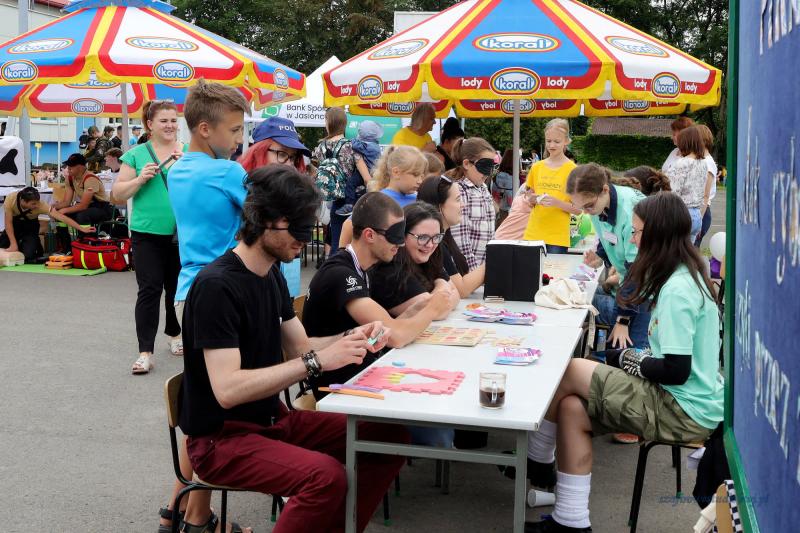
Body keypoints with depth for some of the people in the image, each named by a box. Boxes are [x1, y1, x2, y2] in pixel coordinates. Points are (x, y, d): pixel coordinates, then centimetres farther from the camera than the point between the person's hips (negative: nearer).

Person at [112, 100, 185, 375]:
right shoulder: (136, 154, 2)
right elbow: (118, 194, 2)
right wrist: (141, 178, -13)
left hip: (182, 233, 2)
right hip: (147, 233, -2)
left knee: (178, 288, 14)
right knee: (149, 290, -6)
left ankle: (174, 334, 36)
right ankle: (145, 351, -2)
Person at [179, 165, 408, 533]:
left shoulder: (271, 275, 6)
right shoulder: (216, 286, -21)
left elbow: (299, 348, 10)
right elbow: (227, 389, -28)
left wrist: (349, 340, -9)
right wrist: (317, 362, -30)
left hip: (273, 419, 8)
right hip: (222, 437, -8)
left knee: (390, 438, -1)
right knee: (326, 475, -33)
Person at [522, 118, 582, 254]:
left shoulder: (572, 169, -3)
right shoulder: (536, 167, 8)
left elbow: (578, 209, -5)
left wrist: (556, 202, -19)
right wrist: (532, 199, -5)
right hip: (533, 234, 3)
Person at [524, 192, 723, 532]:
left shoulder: (677, 290, -22)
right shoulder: (685, 275, 9)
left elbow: (676, 371, -24)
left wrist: (633, 361, -8)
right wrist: (634, 355, 3)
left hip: (683, 410, -9)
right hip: (684, 401, 9)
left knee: (565, 374, -10)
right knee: (572, 407, -4)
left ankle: (538, 464, 15)